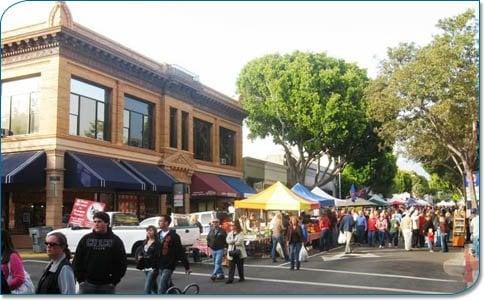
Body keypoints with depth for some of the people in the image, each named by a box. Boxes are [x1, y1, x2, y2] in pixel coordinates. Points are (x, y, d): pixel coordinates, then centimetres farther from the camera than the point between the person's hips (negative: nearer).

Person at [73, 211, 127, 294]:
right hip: (87, 284, 1)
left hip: (107, 286, -1)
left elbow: (122, 263, 0)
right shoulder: (86, 239, 5)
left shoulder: (115, 241, 1)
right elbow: (77, 261, 6)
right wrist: (80, 279, -2)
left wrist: (114, 281, -6)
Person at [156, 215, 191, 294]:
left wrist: (187, 267, -8)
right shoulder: (158, 235, 9)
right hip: (159, 266, 7)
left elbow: (181, 252, -10)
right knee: (167, 286, 15)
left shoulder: (173, 236, -11)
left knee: (161, 289, -12)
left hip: (168, 266, -7)